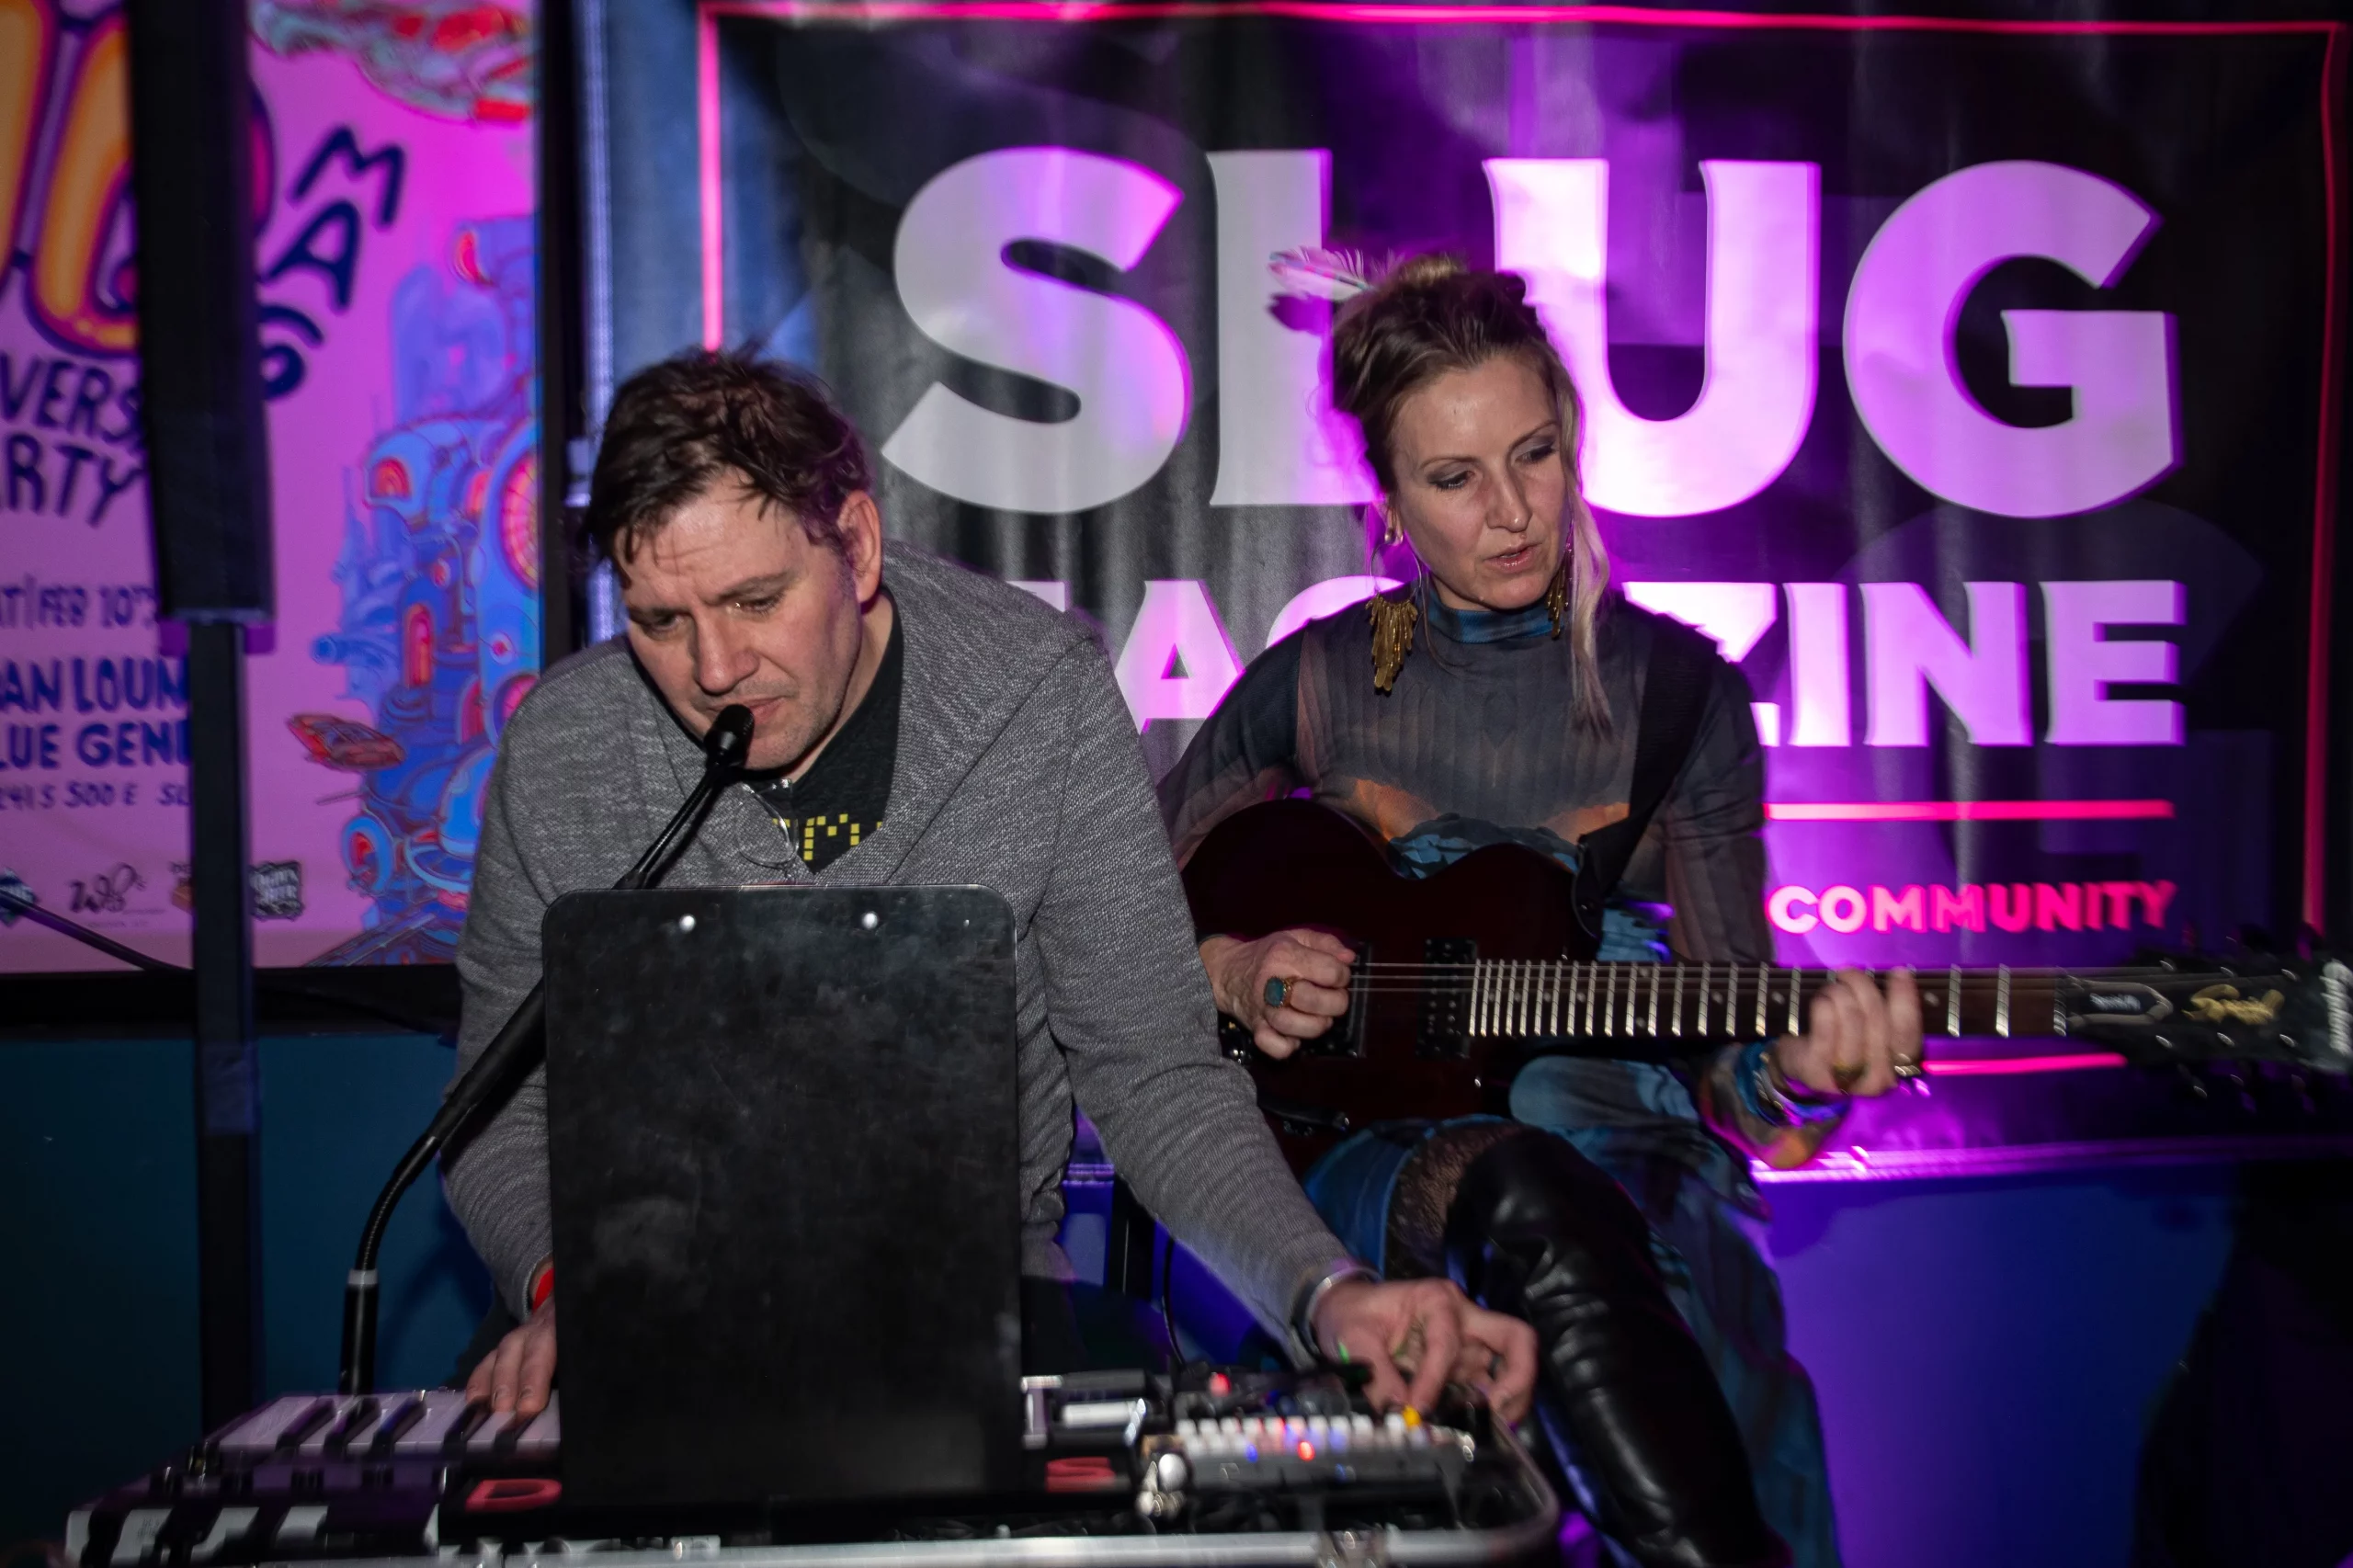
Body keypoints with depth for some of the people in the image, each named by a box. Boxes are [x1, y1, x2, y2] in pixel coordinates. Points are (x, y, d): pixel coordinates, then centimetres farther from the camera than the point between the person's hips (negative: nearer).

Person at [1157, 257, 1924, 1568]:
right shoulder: (1316, 679, 7)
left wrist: (1797, 1073, -16)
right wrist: (1229, 968, -4)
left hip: (1619, 1137, 0)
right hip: (1371, 1144, 0)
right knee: (1531, 1195, -37)